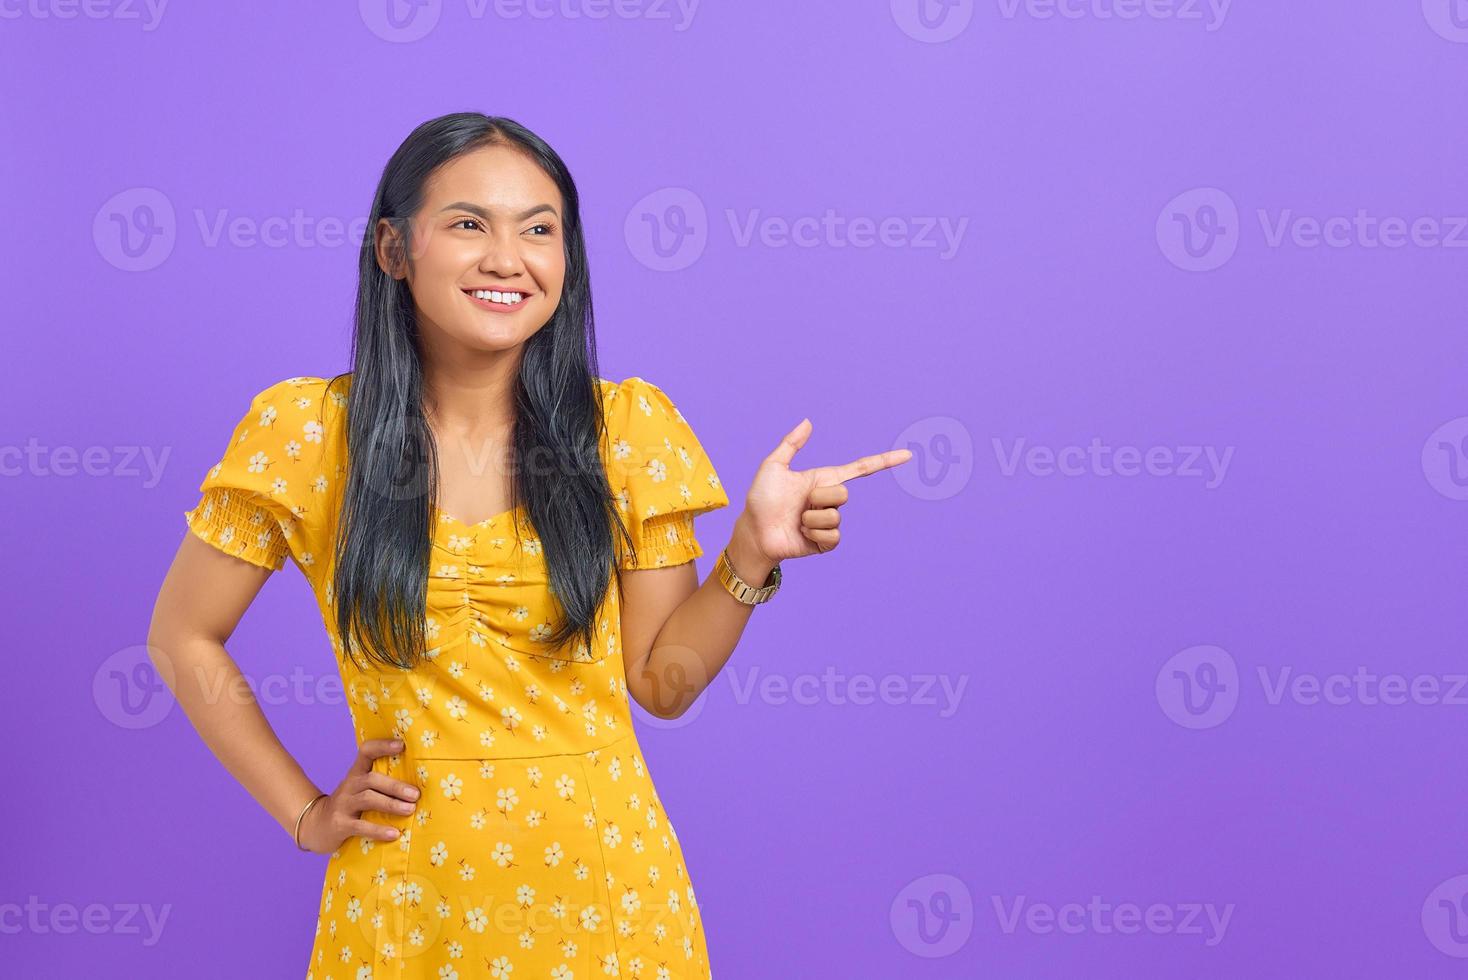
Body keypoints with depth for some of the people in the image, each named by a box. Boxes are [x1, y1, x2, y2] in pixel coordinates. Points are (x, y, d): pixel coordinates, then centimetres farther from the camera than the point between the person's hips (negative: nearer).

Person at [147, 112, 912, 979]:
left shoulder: (628, 426, -4)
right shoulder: (308, 430, -7)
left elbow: (662, 682, -1)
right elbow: (183, 638, 3)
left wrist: (752, 554, -15)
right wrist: (304, 814, -1)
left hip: (606, 885, 1)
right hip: (408, 904, -1)